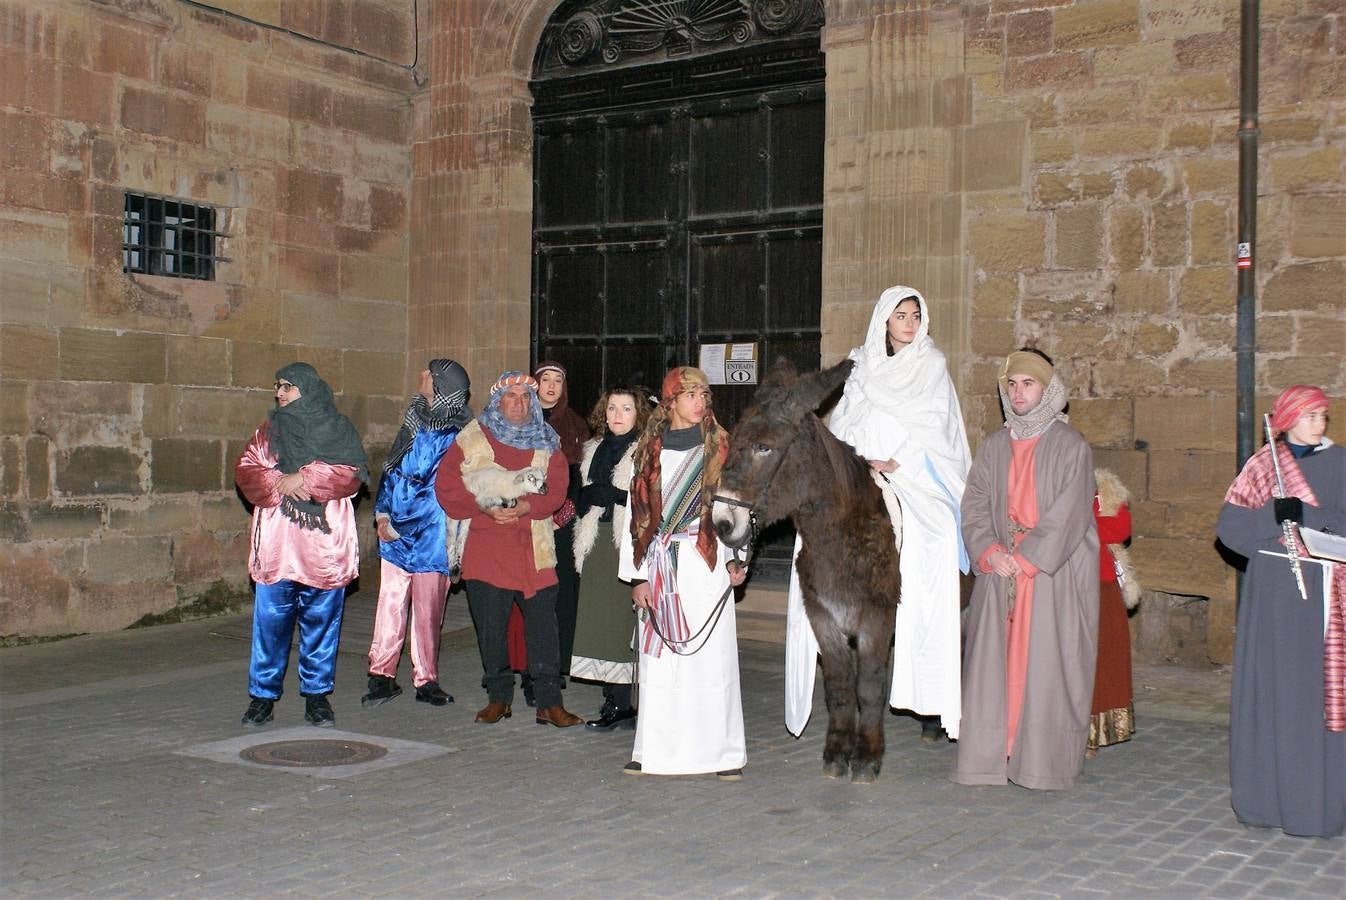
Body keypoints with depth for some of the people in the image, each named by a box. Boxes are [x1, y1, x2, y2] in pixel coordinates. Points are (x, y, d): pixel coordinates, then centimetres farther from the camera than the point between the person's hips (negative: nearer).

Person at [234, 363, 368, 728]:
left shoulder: (338, 429, 7)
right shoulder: (268, 431, 14)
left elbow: (353, 473, -8)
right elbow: (245, 472, 3)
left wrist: (306, 478, -16)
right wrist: (281, 485, -13)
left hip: (325, 545, -1)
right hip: (275, 545, 2)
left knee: (322, 620, 4)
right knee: (270, 621, 0)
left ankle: (317, 695, 14)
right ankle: (262, 695, 10)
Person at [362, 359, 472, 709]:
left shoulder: (456, 437, -11)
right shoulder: (416, 423, 12)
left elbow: (437, 493, -14)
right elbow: (392, 469, 16)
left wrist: (398, 526, -11)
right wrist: (382, 514, 5)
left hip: (430, 537, -6)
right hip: (395, 534, 6)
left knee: (427, 610, 2)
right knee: (390, 602, 5)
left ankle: (426, 680, 13)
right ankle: (382, 676, 12)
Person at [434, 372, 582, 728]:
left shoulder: (546, 443, 12)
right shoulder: (470, 439, 8)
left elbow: (556, 490, 2)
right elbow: (446, 487, 0)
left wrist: (526, 506, -17)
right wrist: (485, 508, -13)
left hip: (534, 548, 1)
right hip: (485, 548, 0)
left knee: (543, 624, -3)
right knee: (490, 626, 5)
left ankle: (549, 702, 2)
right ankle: (498, 697, 19)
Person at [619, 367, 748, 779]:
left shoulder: (719, 448, 4)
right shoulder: (650, 450, 10)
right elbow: (637, 512, 8)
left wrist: (734, 559, -13)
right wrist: (638, 576, 3)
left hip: (705, 564, -2)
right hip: (660, 566, 2)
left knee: (712, 655, -1)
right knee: (658, 659, 4)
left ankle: (723, 752, 6)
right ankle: (654, 751, 12)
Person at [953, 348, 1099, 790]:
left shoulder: (1070, 446, -1)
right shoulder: (994, 447, 12)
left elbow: (1068, 515, -9)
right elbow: (974, 505, 6)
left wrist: (1025, 559, -14)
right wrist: (990, 552, -10)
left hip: (1054, 574, -4)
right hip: (999, 572, 4)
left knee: (1046, 664, -4)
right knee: (995, 662, 3)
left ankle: (1041, 761, 3)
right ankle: (992, 753, 9)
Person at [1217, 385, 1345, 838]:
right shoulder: (1261, 465, 6)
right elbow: (1229, 525, -1)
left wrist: (1306, 514, -18)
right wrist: (1274, 513, -17)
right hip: (1273, 592, 0)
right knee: (1270, 688, 1)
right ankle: (1270, 794, 11)